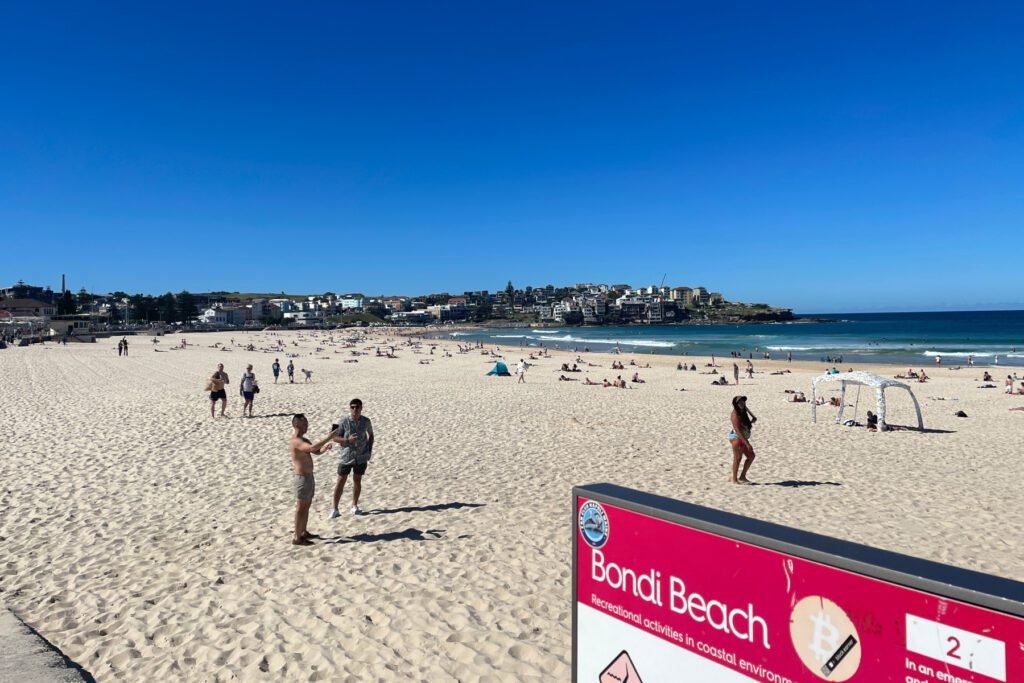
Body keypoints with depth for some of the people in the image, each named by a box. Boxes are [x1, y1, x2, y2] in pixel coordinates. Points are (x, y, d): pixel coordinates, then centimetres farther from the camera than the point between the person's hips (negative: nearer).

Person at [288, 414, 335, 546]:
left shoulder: (303, 440, 12)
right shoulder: (296, 441, -22)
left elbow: (316, 452, 18)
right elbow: (313, 448, -39)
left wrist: (325, 447, -4)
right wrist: (329, 437, -32)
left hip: (308, 477, 10)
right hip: (302, 478, -10)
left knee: (306, 506, 18)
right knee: (301, 508, -2)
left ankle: (303, 532, 30)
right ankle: (297, 538, 6)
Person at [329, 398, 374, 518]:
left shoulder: (366, 421, -5)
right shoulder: (343, 421, -13)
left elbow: (371, 435, 12)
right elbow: (335, 438, -8)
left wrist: (370, 450, 3)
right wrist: (347, 440, -25)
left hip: (361, 457, 2)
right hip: (346, 456, -2)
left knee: (357, 481, 12)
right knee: (341, 482, 3)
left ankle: (355, 506, 27)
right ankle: (334, 508, 13)